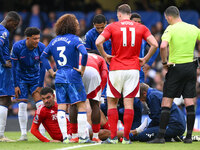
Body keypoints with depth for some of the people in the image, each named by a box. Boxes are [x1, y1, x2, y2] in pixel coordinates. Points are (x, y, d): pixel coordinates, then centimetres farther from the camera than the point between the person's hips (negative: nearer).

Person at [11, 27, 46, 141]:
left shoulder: (41, 48, -17)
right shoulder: (17, 47, -20)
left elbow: (42, 67, -9)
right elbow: (14, 67, -12)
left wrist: (40, 86, -9)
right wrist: (16, 85, -13)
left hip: (36, 78, 1)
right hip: (22, 79, -1)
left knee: (40, 104, -10)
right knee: (22, 105, -7)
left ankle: (42, 134, -7)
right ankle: (23, 134, -1)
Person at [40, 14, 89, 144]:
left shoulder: (54, 41, 11)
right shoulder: (74, 39, -7)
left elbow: (43, 56, 15)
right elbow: (84, 53, -22)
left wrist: (51, 71, 14)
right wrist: (82, 69, -10)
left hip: (59, 78, 5)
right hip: (73, 76, -5)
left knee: (61, 106, 5)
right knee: (81, 105, 1)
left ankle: (64, 136, -1)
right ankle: (83, 136, -2)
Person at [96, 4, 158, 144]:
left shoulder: (112, 27, 0)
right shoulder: (141, 28, 5)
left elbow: (98, 42, -12)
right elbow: (155, 44, -4)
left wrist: (105, 56, 1)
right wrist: (145, 59, 6)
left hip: (116, 69, -1)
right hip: (133, 69, 1)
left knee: (112, 102, 8)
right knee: (129, 103, 2)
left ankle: (113, 136, 2)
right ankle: (126, 137, 0)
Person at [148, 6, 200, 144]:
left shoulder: (171, 29, -9)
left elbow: (163, 46, -26)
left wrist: (164, 62, -12)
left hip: (175, 68, -4)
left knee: (166, 102, 0)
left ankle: (161, 136, -4)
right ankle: (189, 136, 6)